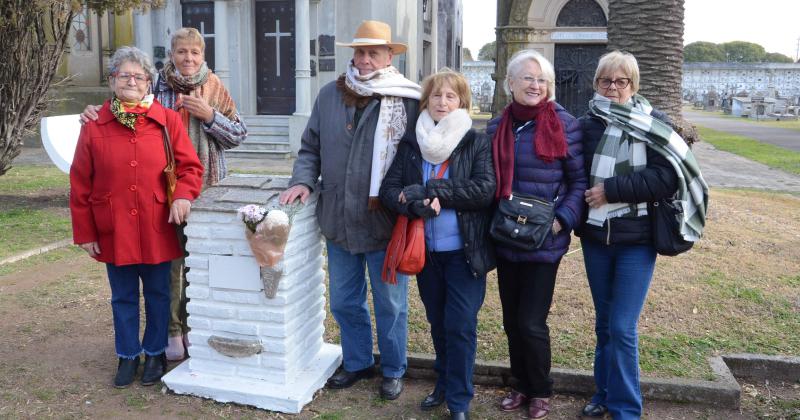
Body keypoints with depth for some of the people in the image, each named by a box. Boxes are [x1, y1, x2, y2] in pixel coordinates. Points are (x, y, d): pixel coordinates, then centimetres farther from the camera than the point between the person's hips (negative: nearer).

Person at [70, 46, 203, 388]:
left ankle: (155, 353, 31)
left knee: (157, 294, 12)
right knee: (123, 298, 14)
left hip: (158, 230, 0)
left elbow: (190, 166, 0)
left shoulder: (167, 120, -2)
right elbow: (80, 185, 2)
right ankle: (127, 356, 31)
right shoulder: (94, 127, -1)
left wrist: (183, 195, -20)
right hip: (114, 232, 1)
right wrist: (85, 232, 1)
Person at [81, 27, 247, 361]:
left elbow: (239, 135, 2)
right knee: (168, 261, 4)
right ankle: (172, 330, 20)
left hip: (206, 189, 1)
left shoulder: (214, 88, 3)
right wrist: (97, 114, -8)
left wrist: (209, 115, -12)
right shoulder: (157, 86, 2)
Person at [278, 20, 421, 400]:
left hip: (385, 223, -4)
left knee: (390, 304, 12)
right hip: (339, 220, 4)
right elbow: (310, 148, 11)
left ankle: (393, 370, 33)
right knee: (344, 301, 18)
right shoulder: (329, 95, 4)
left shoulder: (409, 101, -8)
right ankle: (356, 362, 40)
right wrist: (303, 180, -5)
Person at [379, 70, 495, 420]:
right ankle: (444, 384, 37)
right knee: (437, 322, 17)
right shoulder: (411, 143, 4)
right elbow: (389, 190, -2)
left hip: (464, 251, -3)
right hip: (426, 250, 4)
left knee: (460, 326, 0)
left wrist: (430, 190, -21)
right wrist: (415, 204, -23)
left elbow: (484, 189, -18)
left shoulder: (477, 143, -5)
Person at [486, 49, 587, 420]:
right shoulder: (497, 126, 6)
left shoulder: (565, 125, -7)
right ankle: (521, 385, 34)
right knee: (511, 319, 14)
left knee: (531, 323, -1)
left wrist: (562, 222, -16)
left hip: (544, 242, -4)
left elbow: (579, 181, -4)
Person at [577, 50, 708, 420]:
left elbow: (667, 178, -15)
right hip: (595, 238, 3)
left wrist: (611, 189, -18)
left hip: (637, 240, -3)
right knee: (604, 323, 15)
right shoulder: (585, 126, 4)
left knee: (623, 328, -4)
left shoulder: (653, 124, -5)